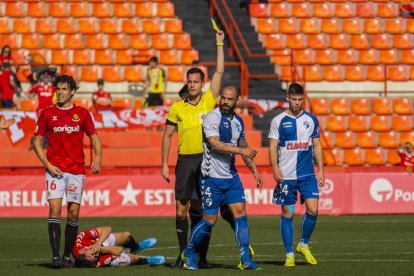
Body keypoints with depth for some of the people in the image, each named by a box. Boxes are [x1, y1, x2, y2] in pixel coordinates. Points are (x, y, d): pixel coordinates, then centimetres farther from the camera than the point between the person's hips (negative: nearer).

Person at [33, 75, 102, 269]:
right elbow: (37, 140, 8)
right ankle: (56, 256, -17)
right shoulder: (47, 114, 5)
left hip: (77, 170, 1)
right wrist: (47, 164, -4)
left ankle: (67, 256, 13)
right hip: (55, 170, -1)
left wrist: (98, 158, -4)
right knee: (55, 209, -14)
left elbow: (94, 137, 13)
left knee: (73, 213, 2)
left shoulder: (82, 113, 8)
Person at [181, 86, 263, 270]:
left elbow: (243, 146, 25)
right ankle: (189, 253, 19)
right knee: (209, 220, -3)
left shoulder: (238, 121, 11)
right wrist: (241, 150, -26)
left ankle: (245, 260, -2)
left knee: (240, 213, -3)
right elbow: (215, 144, -25)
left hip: (231, 176, 6)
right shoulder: (212, 118, -13)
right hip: (212, 177, -6)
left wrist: (254, 170, 26)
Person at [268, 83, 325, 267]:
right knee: (287, 213, 0)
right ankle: (289, 254, 8)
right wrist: (275, 168, -14)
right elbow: (273, 146, 0)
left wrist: (321, 170, 7)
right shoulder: (278, 121, 2)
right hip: (286, 175, -2)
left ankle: (304, 244, 13)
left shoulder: (311, 120, 8)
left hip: (308, 175, 2)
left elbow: (316, 145, 13)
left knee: (312, 209, -10)